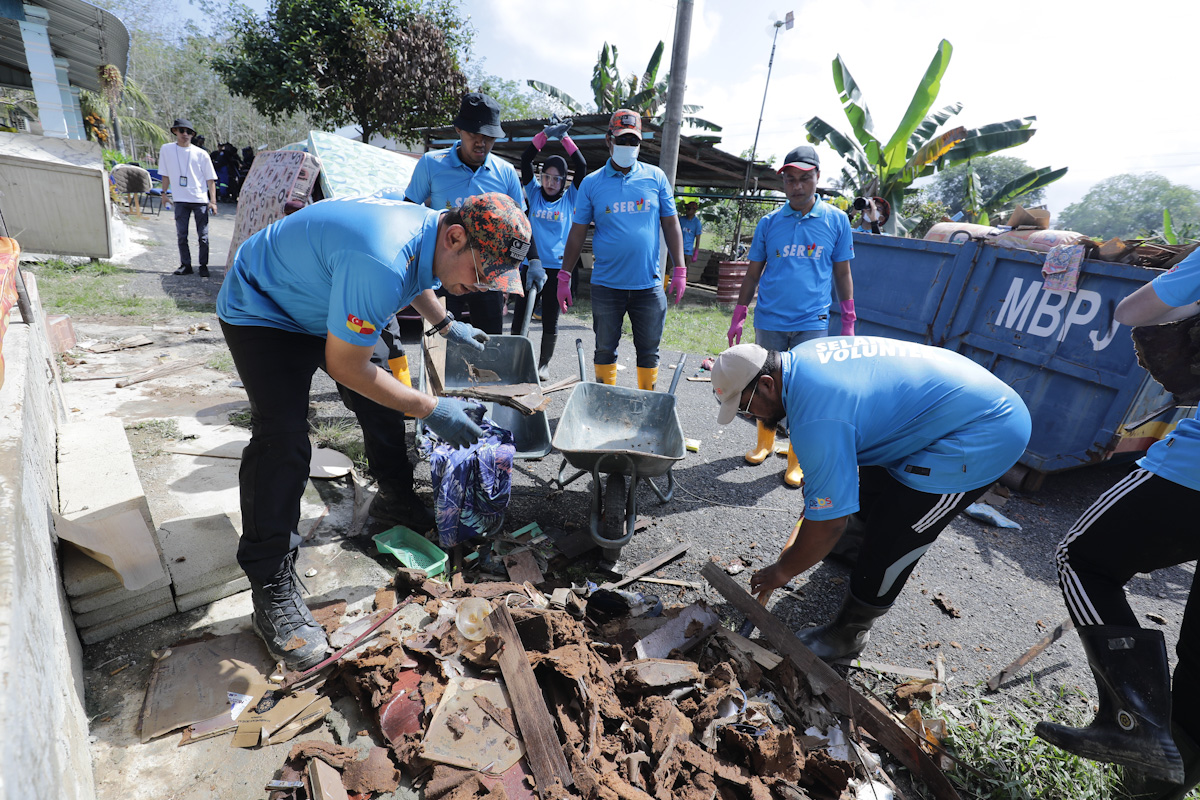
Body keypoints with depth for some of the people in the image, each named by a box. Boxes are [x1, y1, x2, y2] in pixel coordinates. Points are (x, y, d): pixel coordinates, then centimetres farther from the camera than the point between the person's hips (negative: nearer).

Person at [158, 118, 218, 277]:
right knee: (181, 235, 4)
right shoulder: (166, 149, 6)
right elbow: (165, 174, 14)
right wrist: (164, 192, 12)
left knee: (203, 236, 0)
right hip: (180, 200, 2)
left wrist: (213, 201, -6)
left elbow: (210, 179, 1)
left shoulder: (201, 154, 0)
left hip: (200, 200, -2)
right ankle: (186, 265, 12)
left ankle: (203, 266, 9)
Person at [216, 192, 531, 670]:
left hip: (327, 305, 9)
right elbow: (344, 366, -32)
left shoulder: (428, 232, -14)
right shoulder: (380, 264, -43)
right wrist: (431, 410, -29)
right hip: (260, 310, -8)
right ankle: (272, 590, -8)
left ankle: (396, 500, 29)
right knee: (282, 438, -20)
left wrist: (445, 324, 4)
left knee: (381, 400, 7)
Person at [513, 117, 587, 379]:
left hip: (558, 268, -1)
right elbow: (525, 160, 2)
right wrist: (545, 134, -4)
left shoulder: (570, 199, 7)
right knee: (519, 317, 2)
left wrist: (564, 137, -4)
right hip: (532, 265, 1)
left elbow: (581, 166, -2)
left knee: (550, 321, 6)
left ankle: (544, 364, 19)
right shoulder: (534, 193, 9)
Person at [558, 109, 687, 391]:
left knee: (649, 351, 8)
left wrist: (679, 270, 1)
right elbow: (577, 233, 4)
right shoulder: (592, 183, 3)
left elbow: (671, 224, 7)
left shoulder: (656, 177, 5)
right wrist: (564, 277, 1)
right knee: (605, 350, 9)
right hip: (606, 284, 0)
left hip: (649, 285, 1)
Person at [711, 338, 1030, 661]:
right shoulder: (800, 355, -5)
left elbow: (827, 526, -25)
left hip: (985, 435, -10)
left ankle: (848, 634, 16)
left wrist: (781, 572, -8)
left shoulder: (817, 421, -34)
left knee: (887, 545, -6)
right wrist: (819, 479, 23)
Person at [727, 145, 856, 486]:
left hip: (812, 323, -1)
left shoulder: (836, 220, 4)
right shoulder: (769, 222, 5)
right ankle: (765, 442, 32)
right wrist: (739, 314, 6)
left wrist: (848, 321, 6)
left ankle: (796, 461, 14)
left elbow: (842, 273, 8)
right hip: (769, 320, 1)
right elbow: (753, 272, 9)